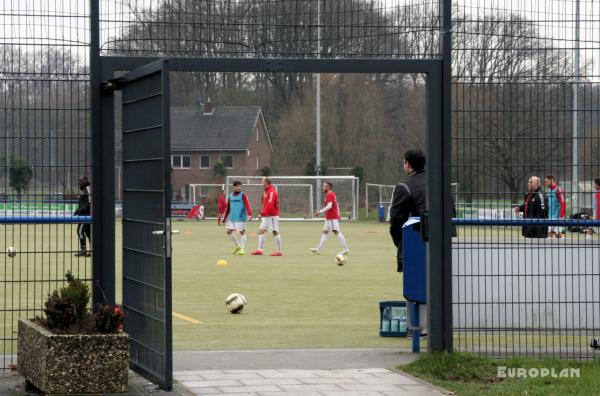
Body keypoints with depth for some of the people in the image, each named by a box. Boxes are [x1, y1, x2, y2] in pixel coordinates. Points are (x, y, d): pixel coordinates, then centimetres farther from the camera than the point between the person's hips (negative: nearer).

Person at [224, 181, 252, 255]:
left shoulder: (243, 196, -5)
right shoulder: (230, 196, 11)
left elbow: (247, 205, -18)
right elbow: (228, 208, 20)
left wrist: (249, 214, -33)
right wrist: (225, 217, 21)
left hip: (241, 218, -6)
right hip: (232, 218, 6)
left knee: (242, 232, -4)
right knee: (228, 231, 5)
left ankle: (243, 249, 6)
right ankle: (237, 246, 20)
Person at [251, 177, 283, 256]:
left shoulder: (272, 192, -15)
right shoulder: (267, 192, 16)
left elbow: (270, 205, -23)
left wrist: (263, 212, -19)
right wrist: (262, 213, 12)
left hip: (272, 216, -10)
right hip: (266, 216, 10)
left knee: (275, 232, -6)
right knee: (261, 230, 7)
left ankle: (279, 250, -2)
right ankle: (260, 249, 7)